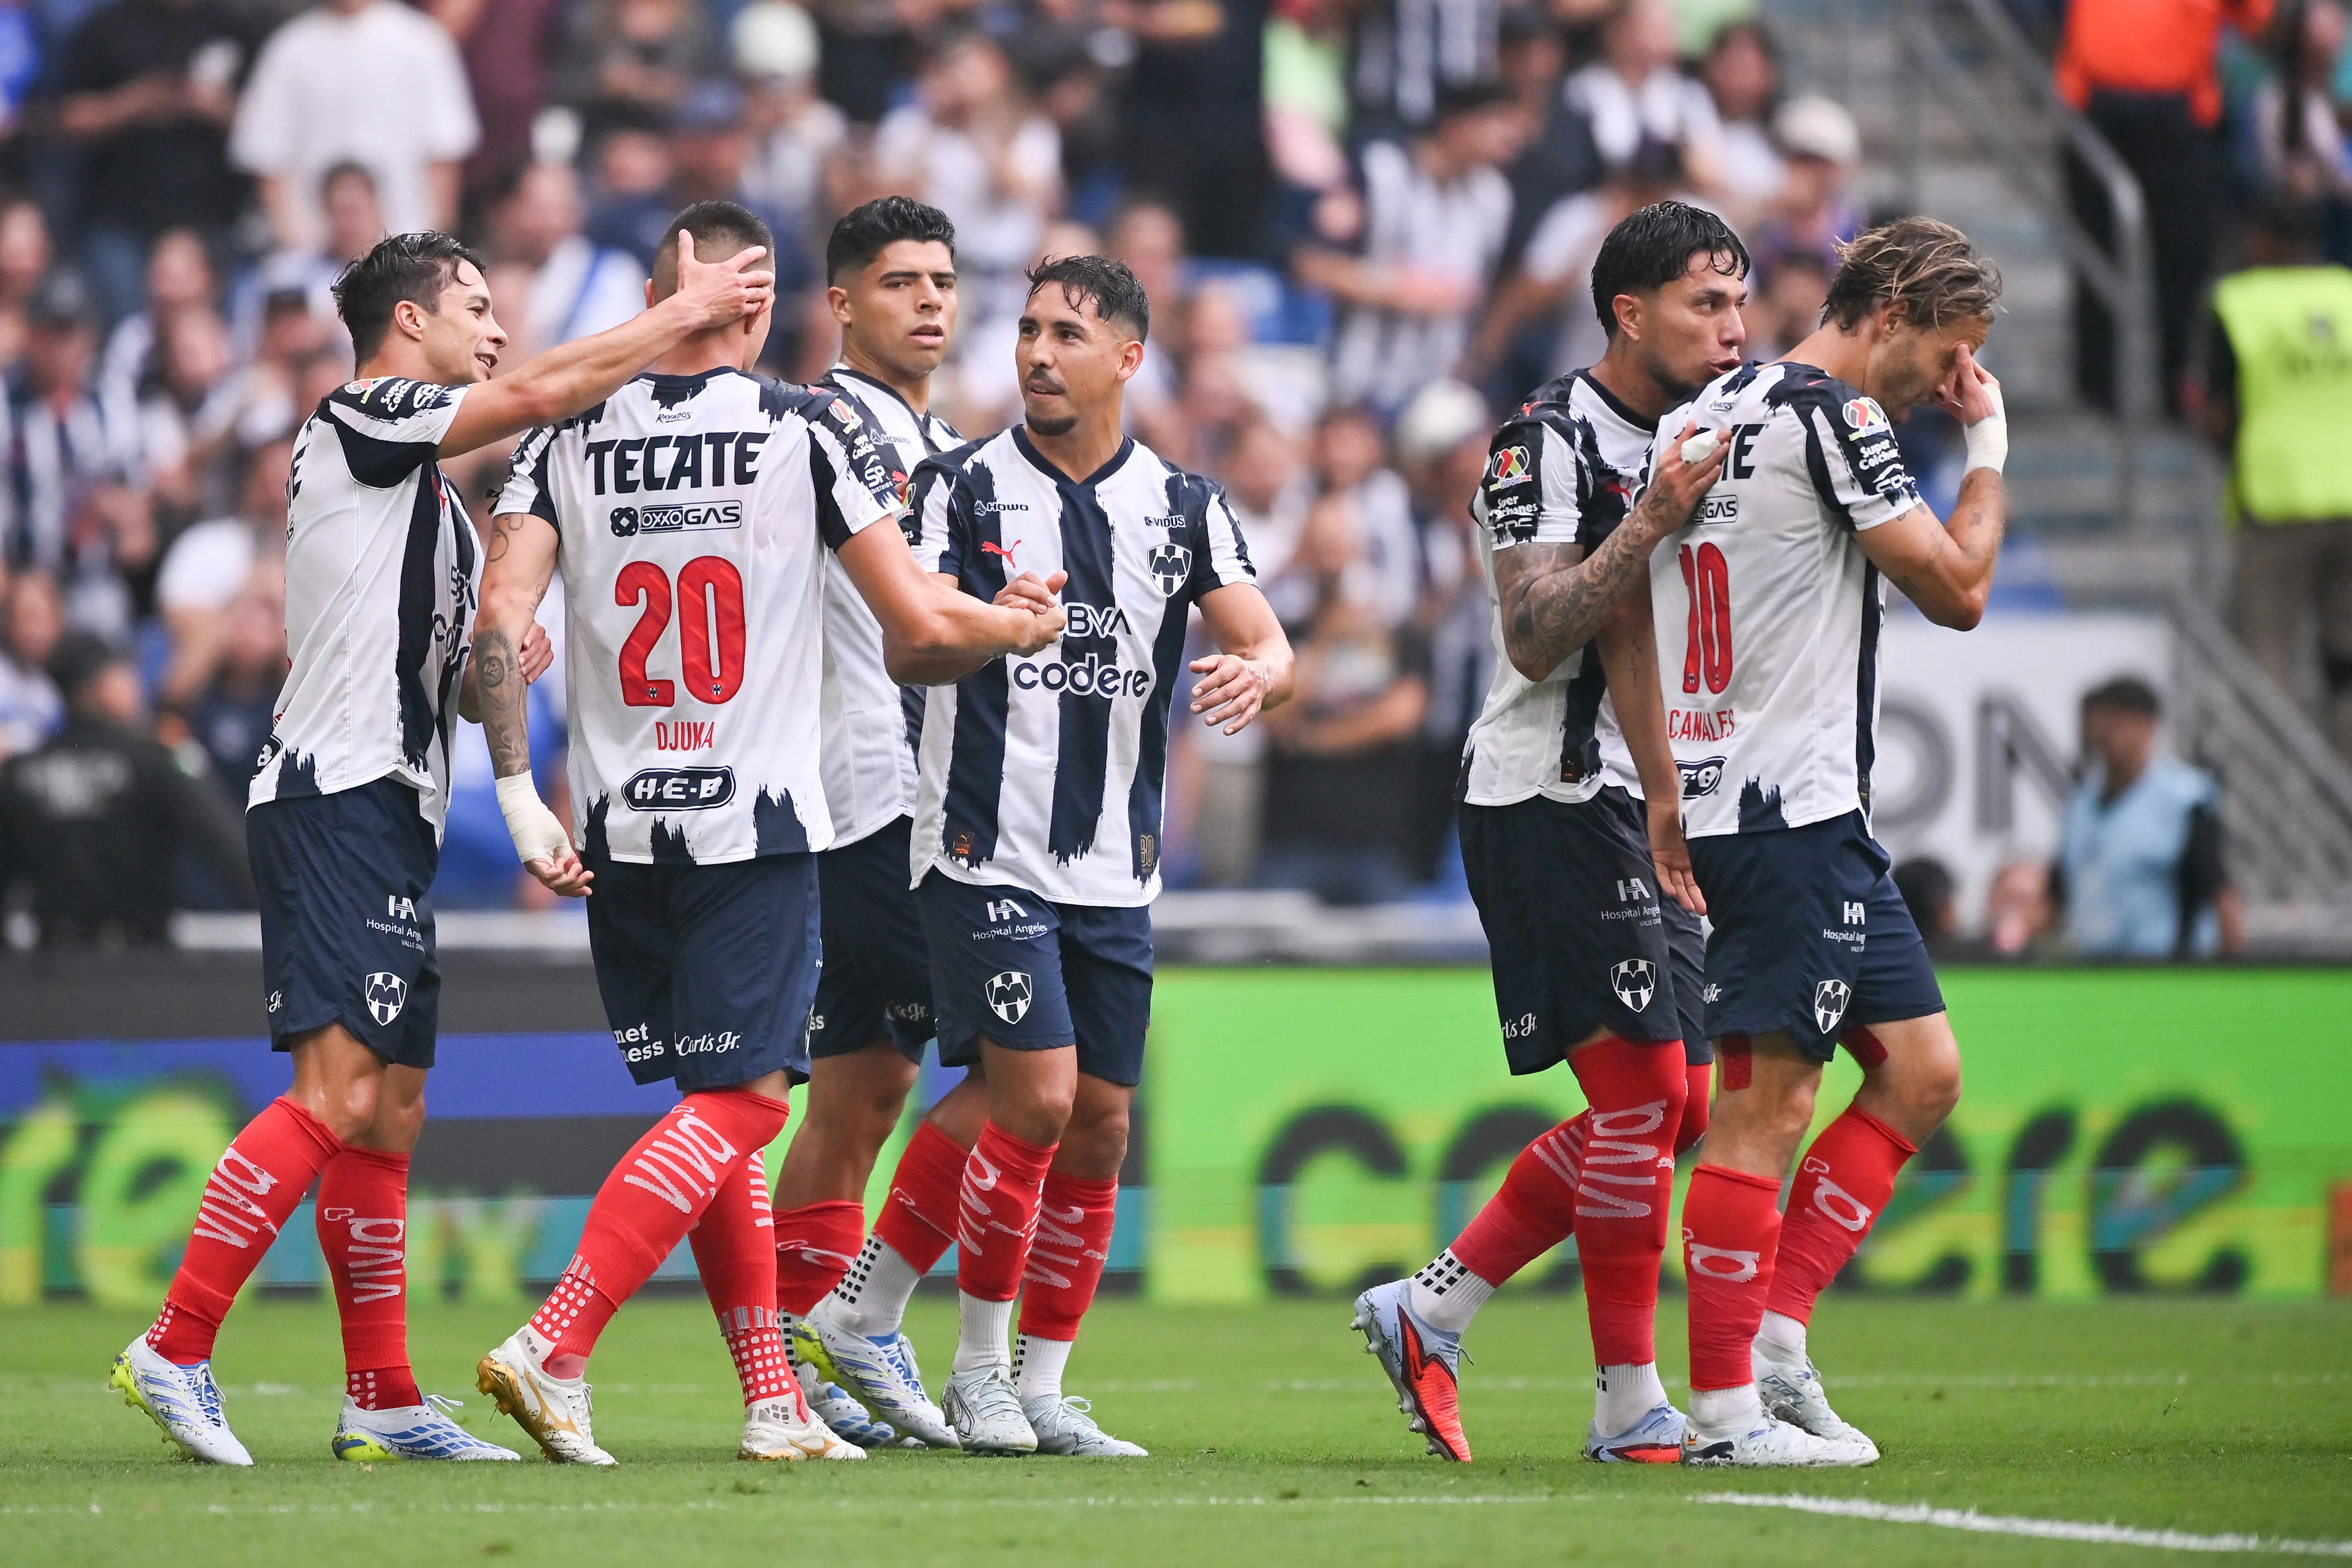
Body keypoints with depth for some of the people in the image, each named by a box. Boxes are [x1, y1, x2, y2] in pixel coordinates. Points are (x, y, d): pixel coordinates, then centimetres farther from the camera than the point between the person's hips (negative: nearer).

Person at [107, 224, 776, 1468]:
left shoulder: (433, 493, 24)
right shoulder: (358, 423, -5)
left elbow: (455, 684, 30)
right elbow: (543, 393, -15)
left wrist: (507, 662, 10)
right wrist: (684, 315, -5)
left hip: (393, 816, 10)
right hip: (336, 796, -10)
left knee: (390, 1115, 8)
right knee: (338, 1093, -19)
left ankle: (383, 1401, 10)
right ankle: (174, 1350, -20)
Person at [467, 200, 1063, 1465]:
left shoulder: (568, 438, 6)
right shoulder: (809, 430, -3)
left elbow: (499, 620, -5)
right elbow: (920, 628, -4)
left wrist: (521, 797, -1)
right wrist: (1016, 625, 16)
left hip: (618, 834, 4)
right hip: (758, 826, -4)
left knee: (717, 1106, 14)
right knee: (739, 1106, -2)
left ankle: (772, 1399, 11)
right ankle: (552, 1351, -17)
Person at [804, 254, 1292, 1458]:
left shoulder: (1181, 507, 8)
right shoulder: (962, 487, -2)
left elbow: (1270, 648, 4)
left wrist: (1256, 675, -20)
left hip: (1112, 869, 5)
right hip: (985, 852, -4)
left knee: (1098, 1124, 4)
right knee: (1038, 1094, -15)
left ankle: (1041, 1390, 14)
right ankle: (978, 1367, 0)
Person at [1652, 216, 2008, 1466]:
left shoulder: (1702, 417, 16)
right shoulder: (1834, 414, -12)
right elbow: (1958, 590, -11)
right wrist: (1990, 449, 3)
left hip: (1715, 794, 10)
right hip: (1794, 808, -10)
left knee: (1921, 1069, 10)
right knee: (1767, 1100, -8)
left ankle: (1775, 1328, 7)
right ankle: (1724, 1405, -8)